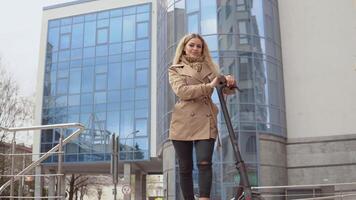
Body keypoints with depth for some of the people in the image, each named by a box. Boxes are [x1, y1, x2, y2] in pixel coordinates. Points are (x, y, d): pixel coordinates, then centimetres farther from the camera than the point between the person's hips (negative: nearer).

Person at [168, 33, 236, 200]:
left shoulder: (209, 68, 19)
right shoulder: (175, 69, 12)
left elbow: (227, 90, 13)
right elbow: (181, 91, -7)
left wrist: (230, 82, -11)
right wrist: (209, 86, -13)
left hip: (205, 121, 1)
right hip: (183, 121, -1)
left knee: (204, 162, -14)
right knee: (185, 167, 1)